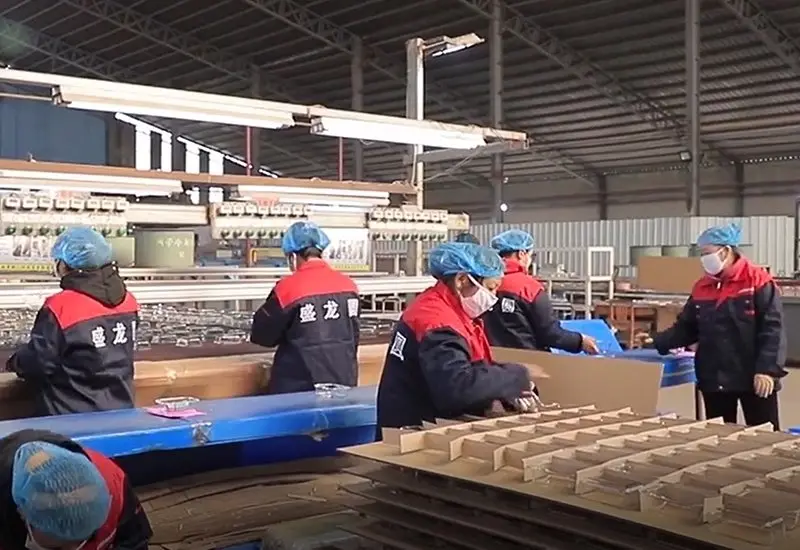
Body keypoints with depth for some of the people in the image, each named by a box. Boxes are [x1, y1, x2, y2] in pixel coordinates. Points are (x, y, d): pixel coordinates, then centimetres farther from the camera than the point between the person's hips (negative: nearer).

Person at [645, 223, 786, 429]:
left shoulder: (758, 281, -9)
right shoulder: (701, 287, 8)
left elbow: (772, 329, -13)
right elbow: (686, 328, 12)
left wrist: (767, 369, -19)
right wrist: (657, 342, -2)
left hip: (753, 377, -5)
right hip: (713, 378, 5)